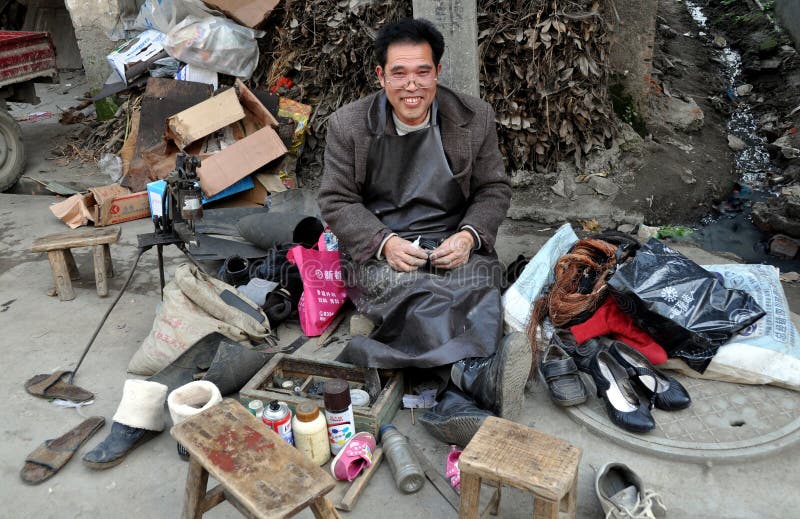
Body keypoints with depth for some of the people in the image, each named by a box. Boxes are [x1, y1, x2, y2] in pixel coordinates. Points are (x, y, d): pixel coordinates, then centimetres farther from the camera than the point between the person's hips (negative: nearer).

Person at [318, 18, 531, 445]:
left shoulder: (474, 117, 4)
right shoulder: (347, 125, 1)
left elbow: (494, 190, 9)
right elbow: (337, 201, 1)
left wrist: (469, 235, -12)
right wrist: (385, 243, -17)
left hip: (454, 245, 2)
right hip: (379, 250, -1)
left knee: (478, 290, -31)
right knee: (419, 295, -34)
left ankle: (458, 404, -44)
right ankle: (479, 374, -48)